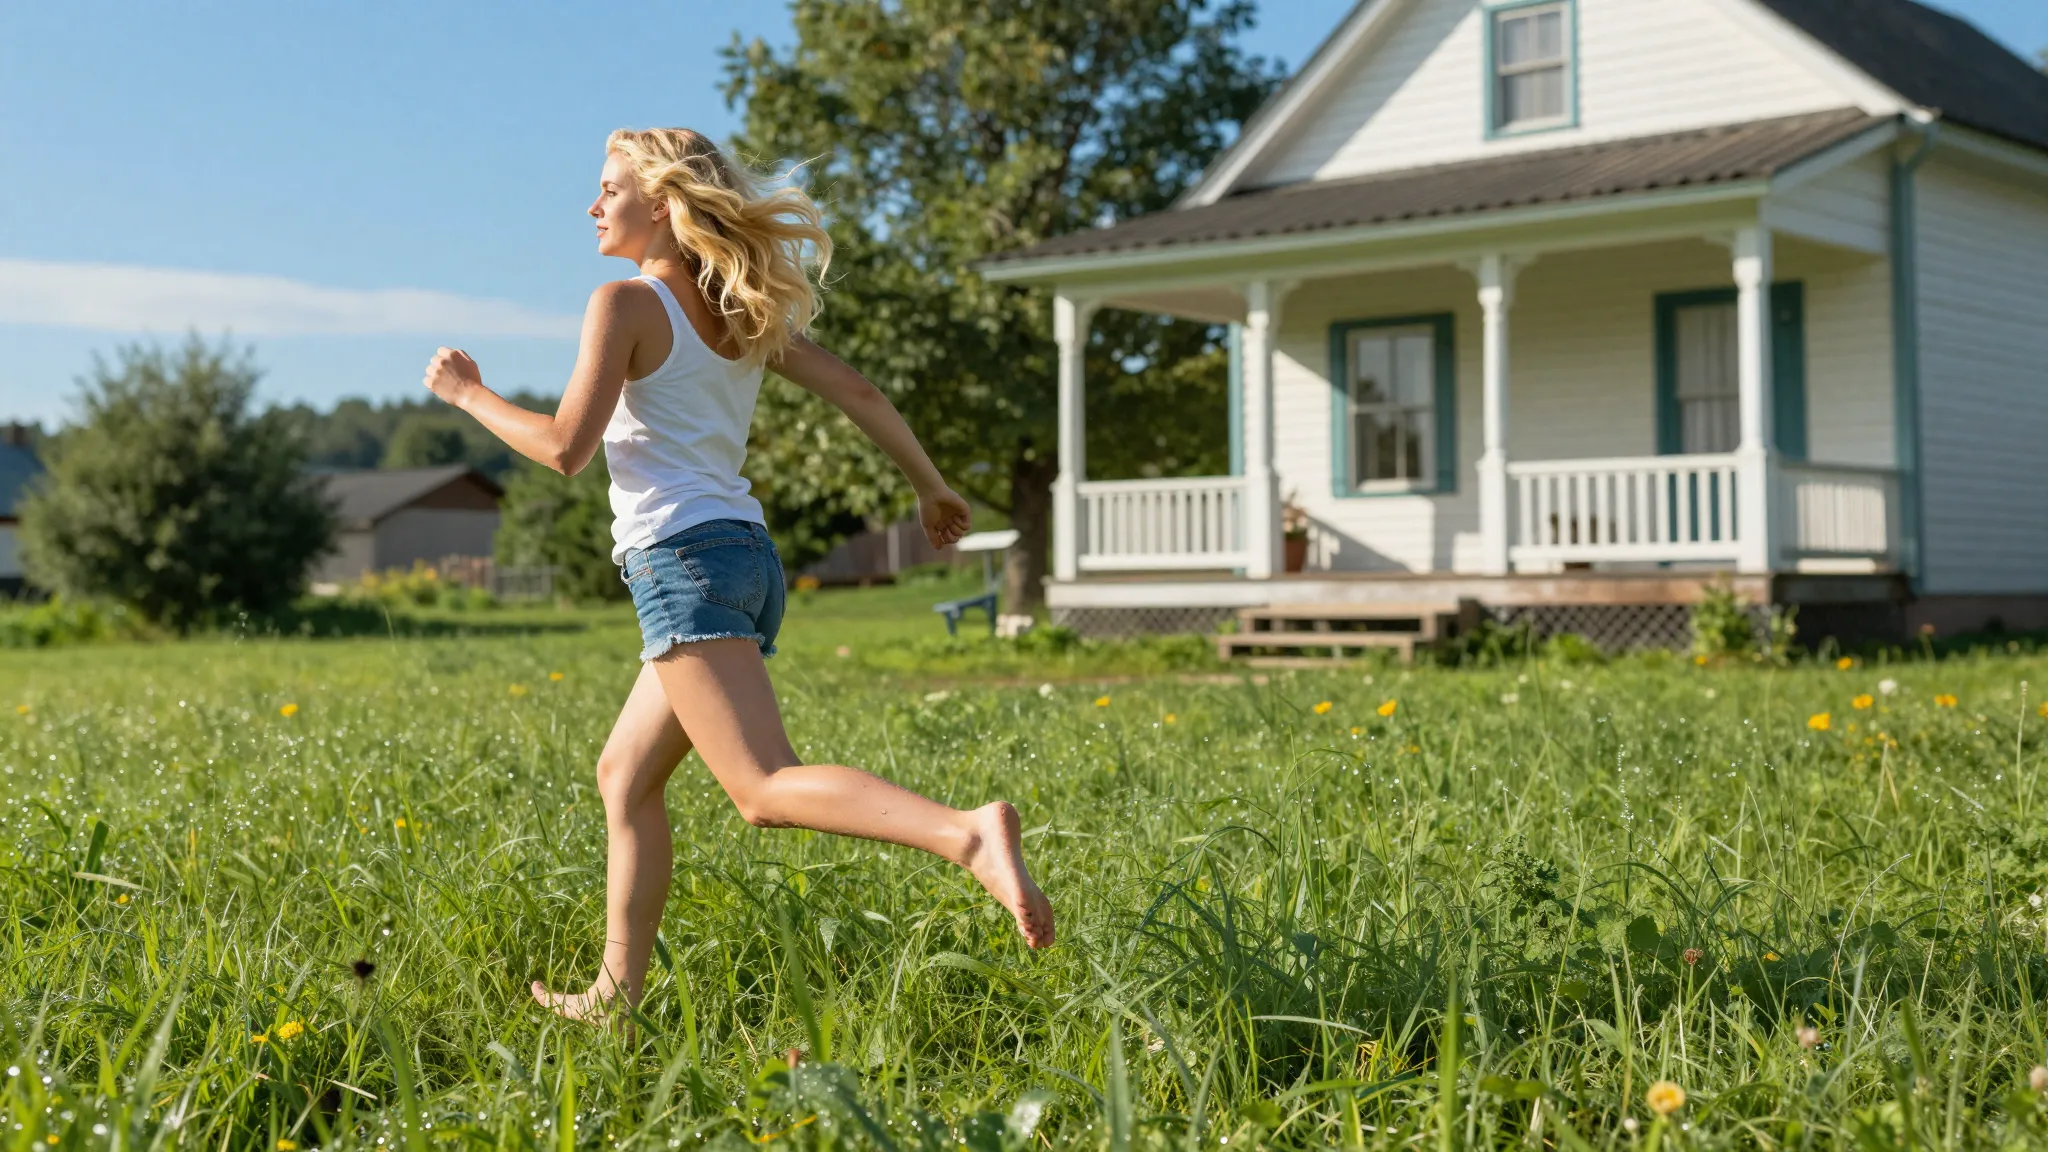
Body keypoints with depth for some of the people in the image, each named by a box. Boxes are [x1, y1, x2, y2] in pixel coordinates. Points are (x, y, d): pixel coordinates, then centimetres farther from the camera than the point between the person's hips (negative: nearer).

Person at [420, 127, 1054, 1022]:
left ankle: (968, 834, -39)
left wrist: (467, 392, 5)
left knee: (766, 789, -19)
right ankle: (616, 995, 22)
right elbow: (858, 392, 14)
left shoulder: (626, 304, -5)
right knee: (625, 776, 19)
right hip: (748, 555, 9)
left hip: (686, 559, -9)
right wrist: (929, 486, 25)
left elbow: (564, 448, -11)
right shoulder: (742, 312, 16)